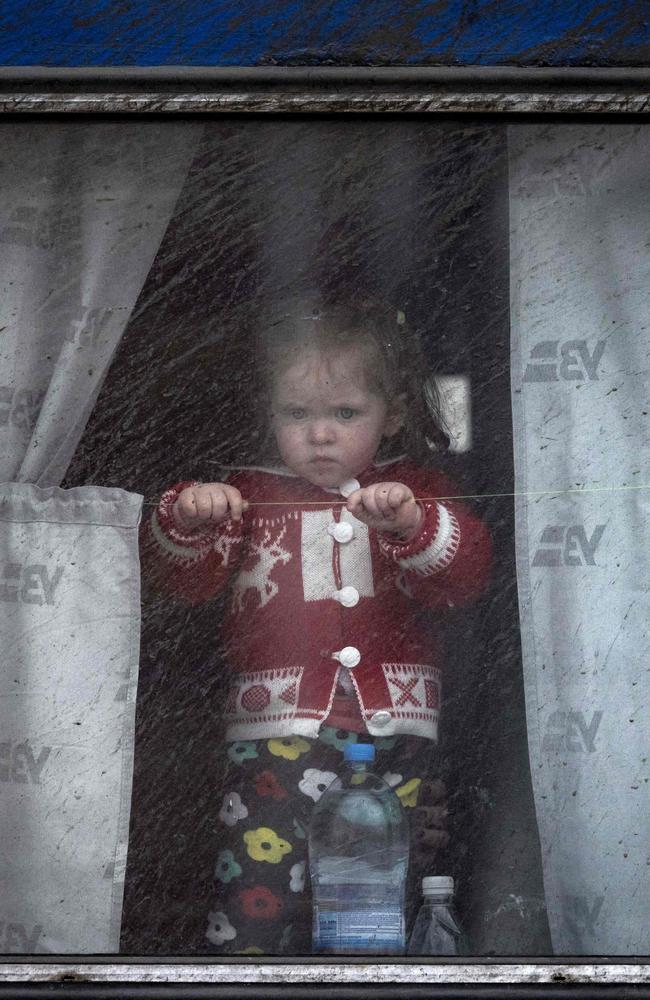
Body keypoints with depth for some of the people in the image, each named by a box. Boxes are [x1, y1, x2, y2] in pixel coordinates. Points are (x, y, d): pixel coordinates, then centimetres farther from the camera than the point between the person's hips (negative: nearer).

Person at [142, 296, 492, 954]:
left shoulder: (414, 490, 14)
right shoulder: (250, 495, 12)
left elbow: (467, 574, -1)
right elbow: (185, 579, 3)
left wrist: (411, 523, -21)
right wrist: (186, 522, -19)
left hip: (395, 730, 2)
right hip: (280, 728, -1)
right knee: (259, 890, -16)